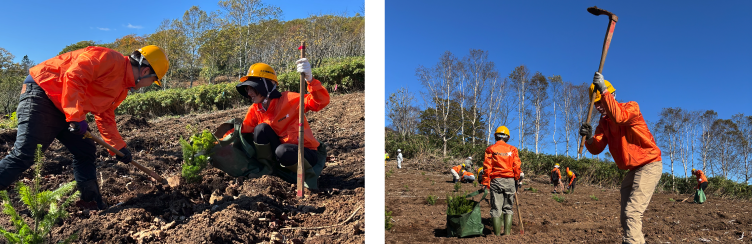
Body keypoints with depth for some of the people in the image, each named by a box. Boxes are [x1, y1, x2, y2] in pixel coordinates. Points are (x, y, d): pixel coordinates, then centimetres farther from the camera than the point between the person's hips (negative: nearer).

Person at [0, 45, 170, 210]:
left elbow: (105, 117, 21)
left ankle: (91, 203, 14)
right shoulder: (110, 59, -18)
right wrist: (77, 117, -30)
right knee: (23, 155, -15)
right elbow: (73, 77, -28)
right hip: (40, 92, -10)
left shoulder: (122, 88, 13)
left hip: (61, 110, 10)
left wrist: (119, 147, 18)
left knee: (85, 152, 8)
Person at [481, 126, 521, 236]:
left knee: (496, 208, 3)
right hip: (510, 181, 2)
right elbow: (516, 167, 1)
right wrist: (518, 180, 10)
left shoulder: (490, 149, 0)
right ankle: (507, 232, 9)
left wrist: (485, 184, -2)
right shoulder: (512, 149, 6)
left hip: (496, 180, -2)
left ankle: (497, 234, 2)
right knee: (508, 208, 12)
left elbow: (487, 168, -4)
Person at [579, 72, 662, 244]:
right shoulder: (604, 122, 8)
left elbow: (618, 117, -38)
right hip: (633, 170, 9)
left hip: (649, 165, -9)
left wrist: (603, 90, -41)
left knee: (632, 212, -19)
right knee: (626, 216, 14)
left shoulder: (631, 107, -13)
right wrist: (589, 138, -22)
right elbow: (596, 149, -1)